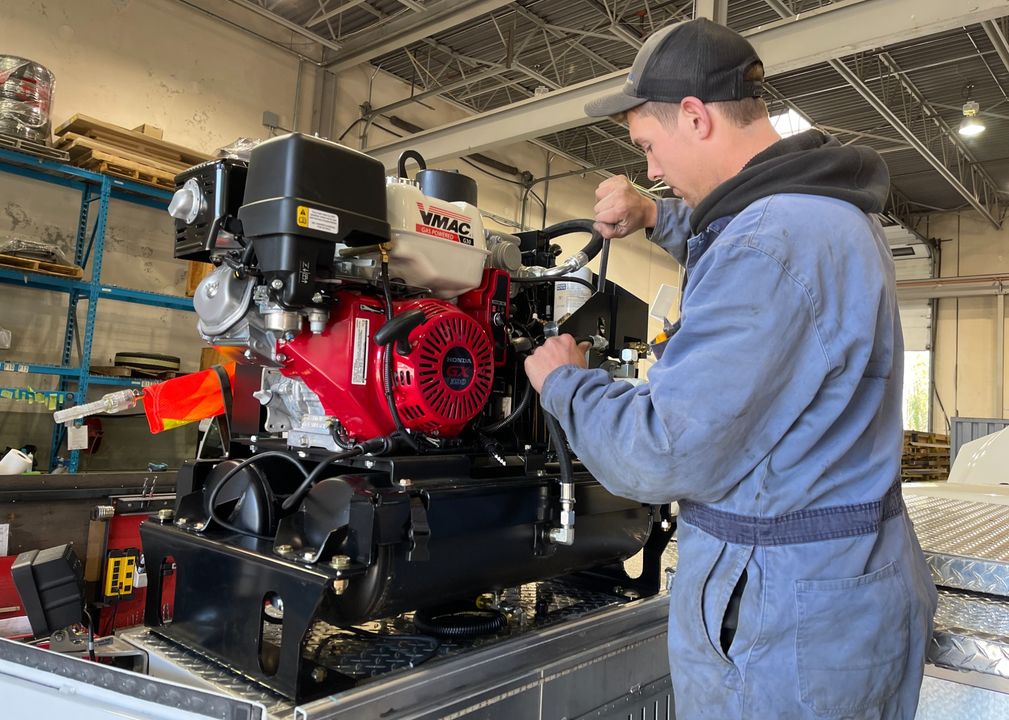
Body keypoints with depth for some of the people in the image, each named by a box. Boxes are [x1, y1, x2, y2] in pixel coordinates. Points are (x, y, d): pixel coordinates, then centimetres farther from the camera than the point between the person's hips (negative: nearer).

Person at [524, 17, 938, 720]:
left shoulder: (770, 240, -26)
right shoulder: (836, 207, 7)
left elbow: (663, 455, -27)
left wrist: (563, 382, -9)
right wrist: (656, 215, 14)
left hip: (779, 617, -10)